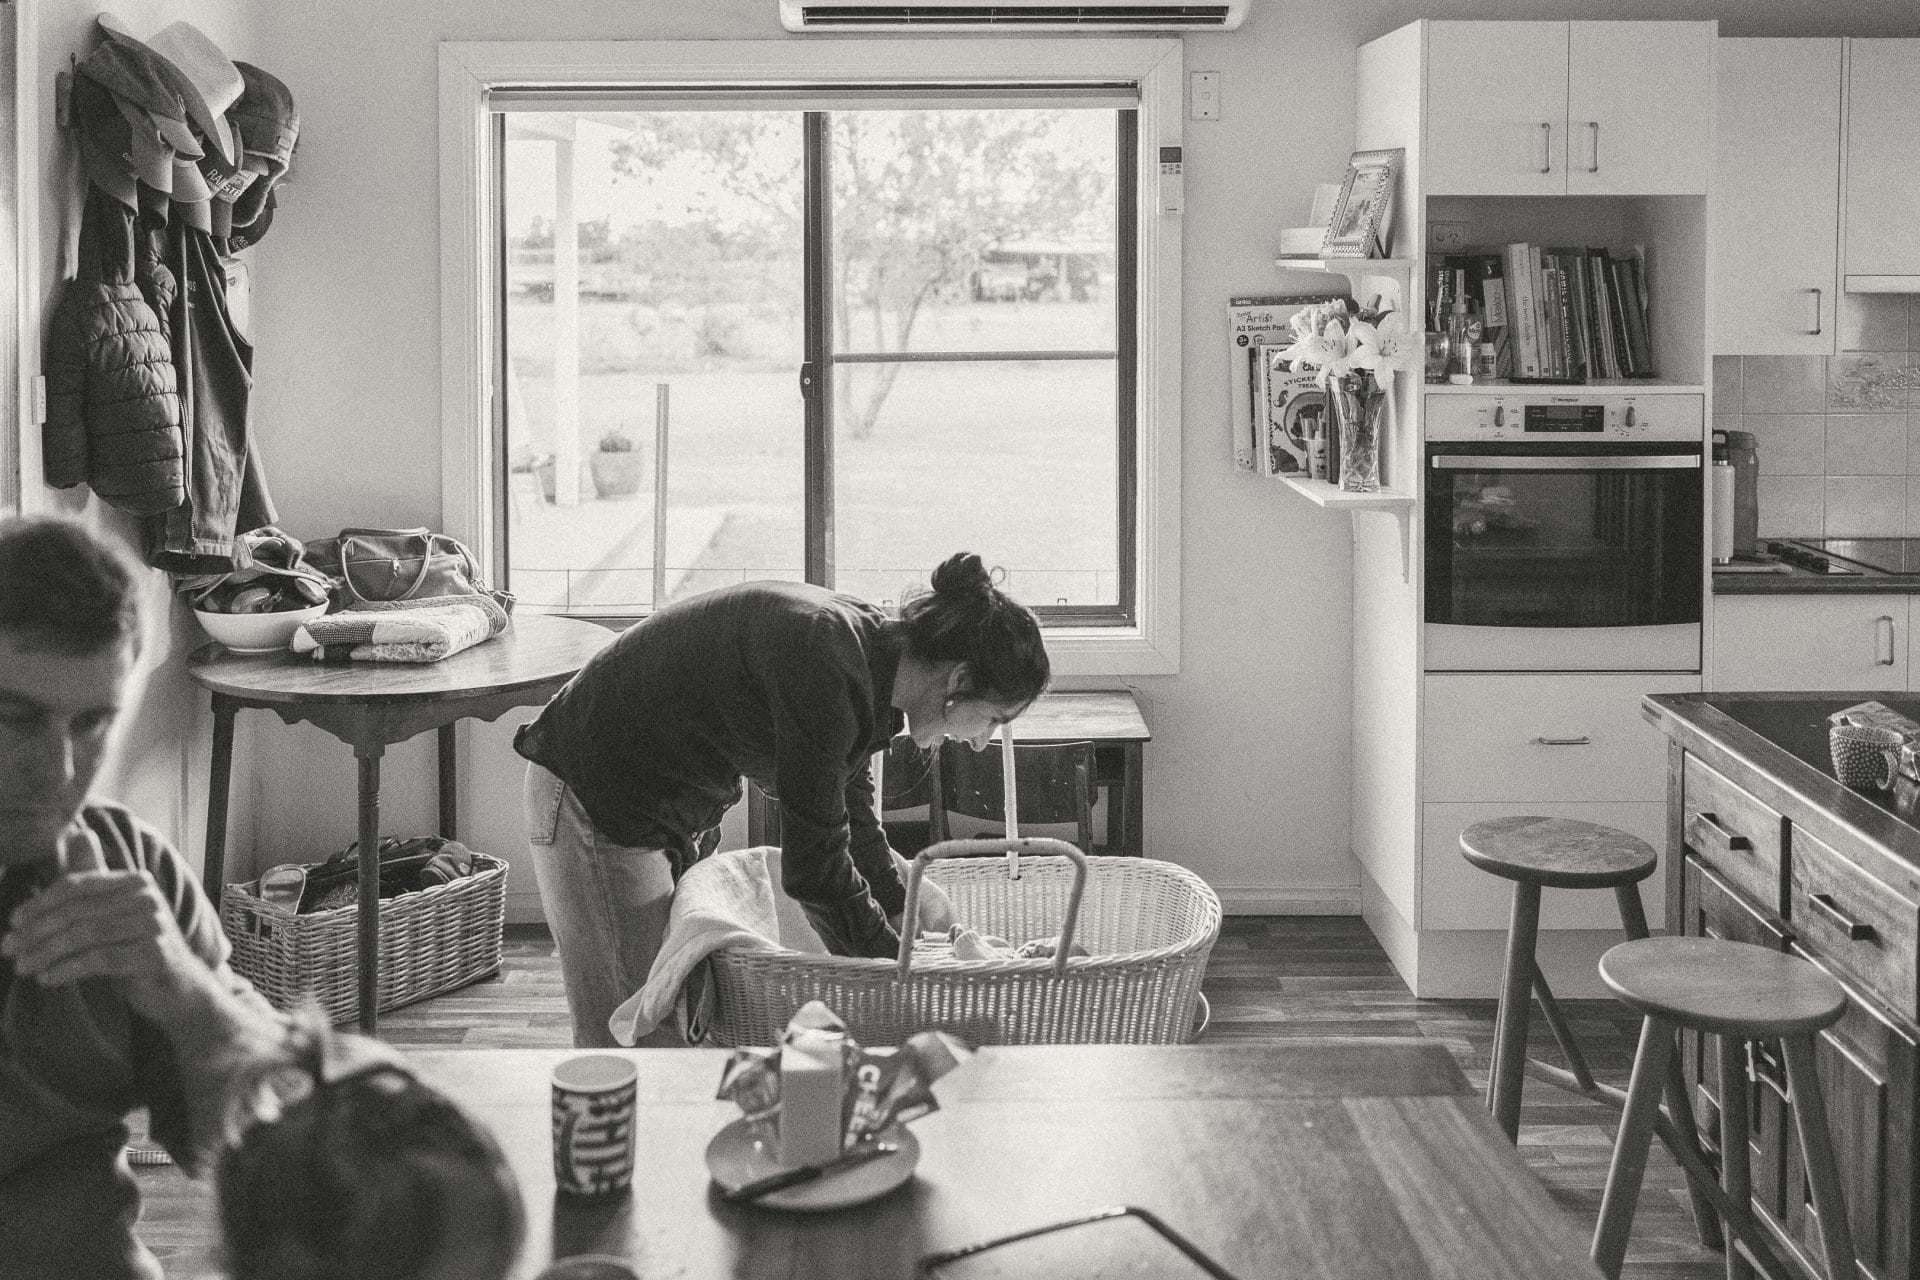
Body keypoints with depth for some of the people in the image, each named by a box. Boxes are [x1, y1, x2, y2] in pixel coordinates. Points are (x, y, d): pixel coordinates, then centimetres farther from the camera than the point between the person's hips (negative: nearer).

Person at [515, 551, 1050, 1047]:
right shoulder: (828, 669, -30)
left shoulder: (869, 641, -1)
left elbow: (850, 816, 15)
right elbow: (812, 865, -25)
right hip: (593, 797, -10)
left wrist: (904, 914, 18)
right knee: (635, 1042, -5)